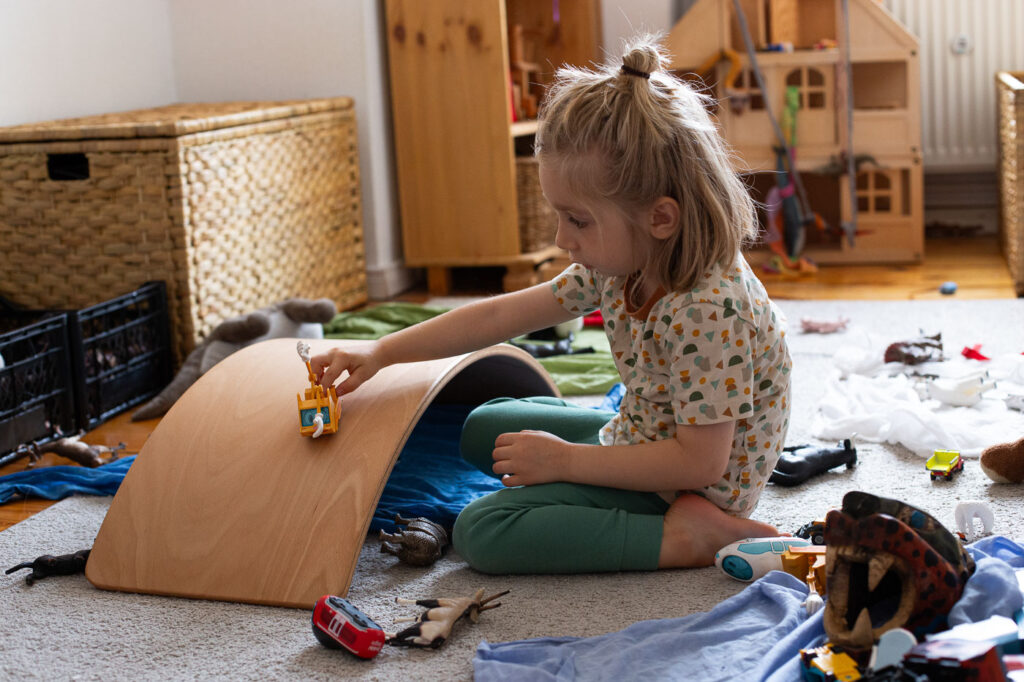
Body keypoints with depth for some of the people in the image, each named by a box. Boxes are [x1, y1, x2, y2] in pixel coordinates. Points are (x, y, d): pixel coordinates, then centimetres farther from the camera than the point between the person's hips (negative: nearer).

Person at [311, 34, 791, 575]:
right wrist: (380, 354, 1)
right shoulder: (616, 266, -6)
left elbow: (700, 462, -30)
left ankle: (685, 537, -16)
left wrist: (565, 460, -23)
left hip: (691, 491, -10)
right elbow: (501, 315, 2)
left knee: (482, 531, -19)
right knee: (482, 428, 24)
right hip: (637, 435, 10)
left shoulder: (710, 311, -32)